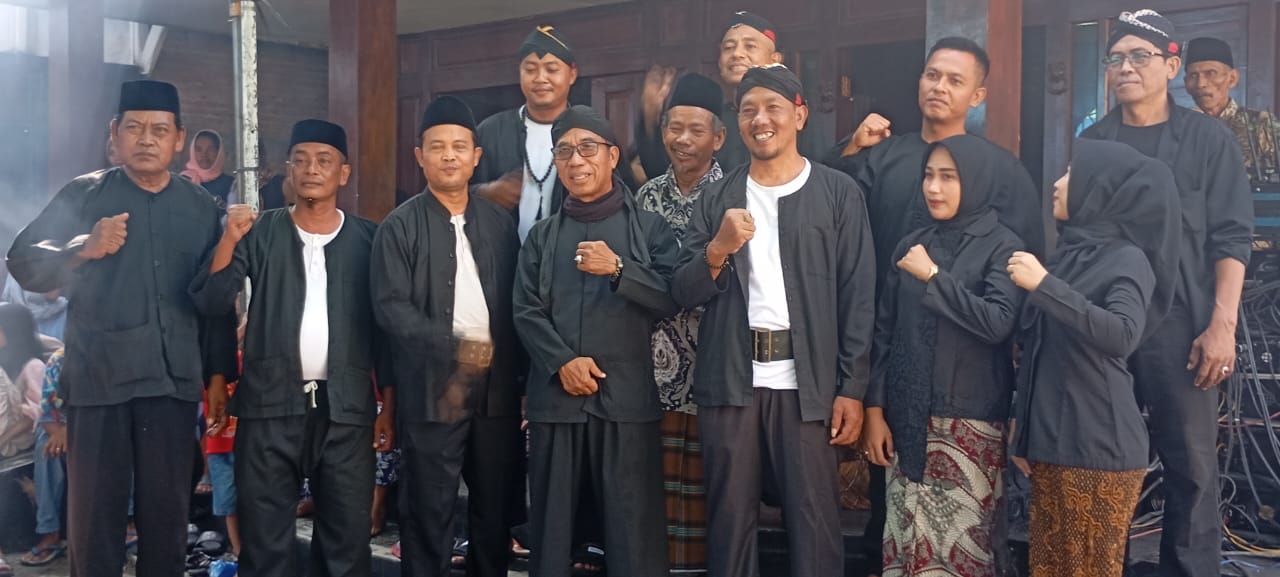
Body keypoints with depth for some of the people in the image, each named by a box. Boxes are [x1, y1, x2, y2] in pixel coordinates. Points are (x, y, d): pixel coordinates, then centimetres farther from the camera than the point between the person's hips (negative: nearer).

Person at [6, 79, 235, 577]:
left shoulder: (200, 206, 10)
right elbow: (24, 264, -3)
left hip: (174, 380, 2)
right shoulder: (83, 195, 3)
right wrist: (83, 249, -20)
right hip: (97, 378, -2)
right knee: (94, 511, 5)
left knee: (168, 509, 9)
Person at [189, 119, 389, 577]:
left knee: (348, 537, 6)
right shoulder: (260, 232, 5)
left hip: (346, 407, 0)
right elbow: (211, 303, -3)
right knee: (264, 537, 6)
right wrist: (230, 239, -17)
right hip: (271, 404, 0)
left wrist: (389, 406, 3)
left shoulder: (367, 239, 5)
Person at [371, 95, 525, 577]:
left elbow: (516, 302, 10)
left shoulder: (499, 222, 10)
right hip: (432, 387, -3)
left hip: (497, 385, 4)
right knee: (429, 509, 4)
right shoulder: (400, 226, -2)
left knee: (496, 504, 11)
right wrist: (456, 347, -16)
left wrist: (516, 369, -1)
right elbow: (391, 307, -10)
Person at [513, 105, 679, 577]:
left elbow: (672, 299, -2)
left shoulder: (650, 228, 7)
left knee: (634, 526, -2)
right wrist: (562, 361, -10)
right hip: (556, 397, 2)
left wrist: (619, 269, -14)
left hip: (627, 396, -2)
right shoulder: (541, 237, 14)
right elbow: (526, 311, 5)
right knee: (551, 522, 8)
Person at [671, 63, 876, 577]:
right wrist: (718, 248, -12)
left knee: (815, 523, 0)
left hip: (808, 383, -2)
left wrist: (851, 388, -6)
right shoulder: (717, 198, 10)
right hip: (729, 381, 2)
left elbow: (859, 298, 0)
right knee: (728, 519, 8)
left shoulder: (839, 193, 3)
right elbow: (683, 293, 6)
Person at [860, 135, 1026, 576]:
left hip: (969, 421, -4)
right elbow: (885, 332, 9)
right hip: (907, 419, 4)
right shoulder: (911, 246, 10)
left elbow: (998, 323, -17)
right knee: (906, 539, 4)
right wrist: (874, 409, 4)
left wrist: (933, 277, -14)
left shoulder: (1002, 246, -2)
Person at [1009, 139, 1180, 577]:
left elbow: (1122, 335, -29)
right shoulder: (1068, 252, 13)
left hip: (1099, 446, -7)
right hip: (1050, 442, 7)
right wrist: (1024, 432, 18)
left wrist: (1044, 285, -26)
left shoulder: (1128, 258, -9)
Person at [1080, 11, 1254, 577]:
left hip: (1181, 328, -2)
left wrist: (1222, 324, -11)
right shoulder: (1091, 142, 10)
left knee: (1191, 466, 1)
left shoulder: (1208, 139, 3)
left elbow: (1231, 238, -2)